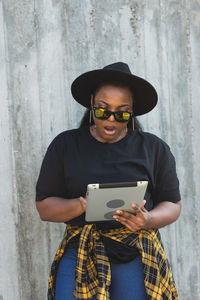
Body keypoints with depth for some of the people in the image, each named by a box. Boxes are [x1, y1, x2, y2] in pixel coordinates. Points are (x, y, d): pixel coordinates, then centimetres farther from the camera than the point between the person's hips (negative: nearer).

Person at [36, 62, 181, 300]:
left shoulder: (155, 148, 9)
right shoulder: (64, 145, 8)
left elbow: (172, 205, 9)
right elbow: (44, 208, 5)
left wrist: (148, 220, -12)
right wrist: (82, 205, -14)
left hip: (136, 254, 0)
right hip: (80, 251, 0)